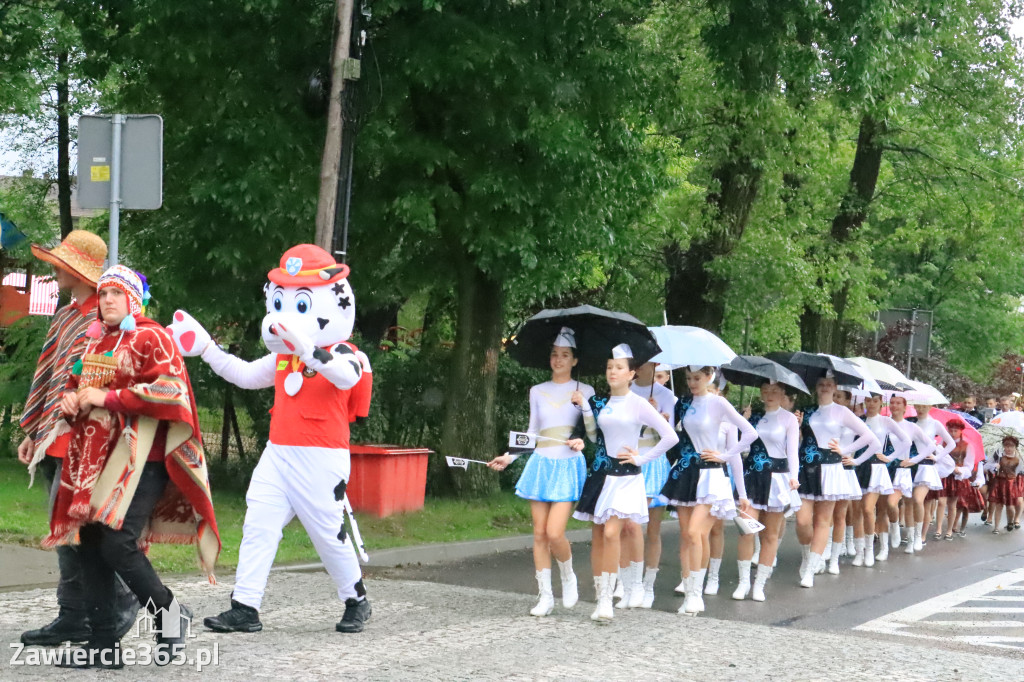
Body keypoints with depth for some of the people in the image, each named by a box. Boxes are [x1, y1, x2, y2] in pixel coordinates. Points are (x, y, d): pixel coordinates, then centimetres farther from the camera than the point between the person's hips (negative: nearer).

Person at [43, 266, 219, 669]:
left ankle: (168, 613, 7)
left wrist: (108, 397, -16)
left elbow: (170, 390, -17)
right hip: (93, 459, 7)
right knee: (90, 548, 3)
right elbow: (77, 386, 31)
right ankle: (104, 643, 10)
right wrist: (71, 400, 6)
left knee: (117, 544, -16)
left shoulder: (151, 338, -4)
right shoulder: (94, 342, 18)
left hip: (138, 459, -7)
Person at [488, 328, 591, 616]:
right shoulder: (538, 391, 12)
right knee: (539, 533, 2)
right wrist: (509, 457, 10)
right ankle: (545, 595, 10)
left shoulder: (584, 392, 3)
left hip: (568, 466, -3)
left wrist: (582, 441, -17)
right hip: (540, 464, 4)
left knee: (555, 533, -14)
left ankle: (568, 578, 13)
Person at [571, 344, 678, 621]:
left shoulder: (638, 404, -5)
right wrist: (586, 408, 6)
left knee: (611, 533, -18)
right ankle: (600, 596, 10)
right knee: (598, 535, 4)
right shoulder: (601, 402, 10)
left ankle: (607, 599, -16)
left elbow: (670, 437, -7)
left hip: (625, 476, -5)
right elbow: (594, 437, 14)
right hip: (601, 473, 5)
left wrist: (641, 458, -5)